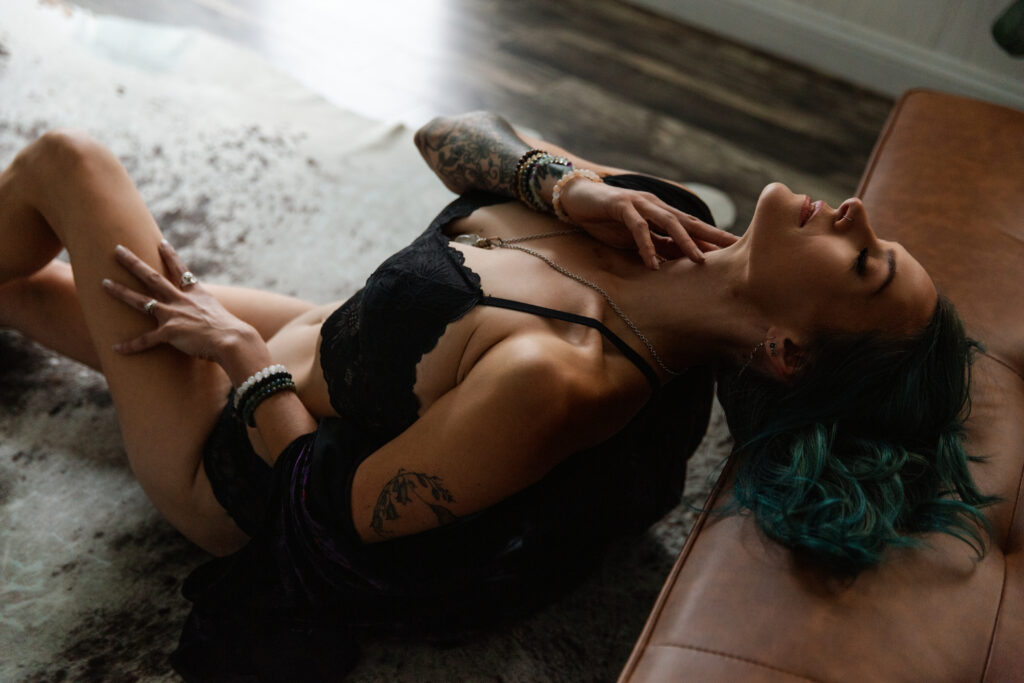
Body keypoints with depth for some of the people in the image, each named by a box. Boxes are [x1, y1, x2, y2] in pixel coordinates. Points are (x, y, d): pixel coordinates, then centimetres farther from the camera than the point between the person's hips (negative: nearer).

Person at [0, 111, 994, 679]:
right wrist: (566, 183, -26)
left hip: (235, 459, -6)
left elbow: (340, 515, -28)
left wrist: (240, 352, -17)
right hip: (309, 334, 6)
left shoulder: (558, 381, -41)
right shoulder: (668, 220, -18)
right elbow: (451, 132, -6)